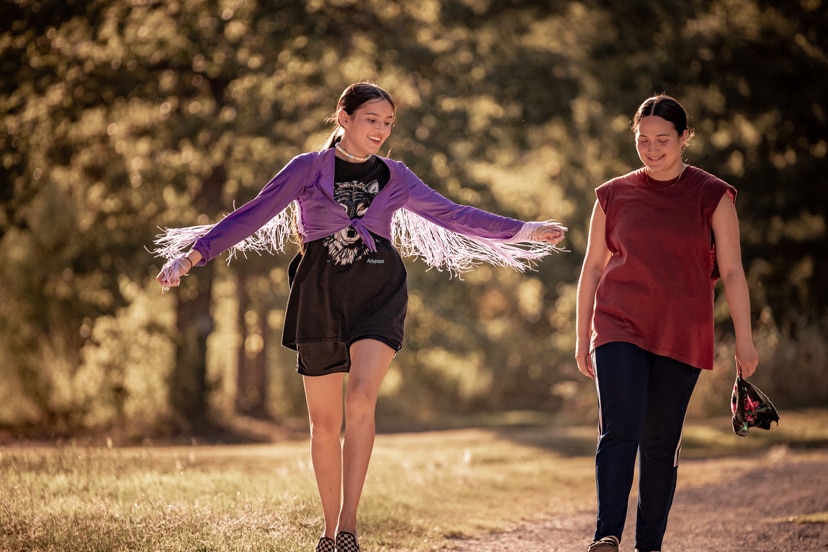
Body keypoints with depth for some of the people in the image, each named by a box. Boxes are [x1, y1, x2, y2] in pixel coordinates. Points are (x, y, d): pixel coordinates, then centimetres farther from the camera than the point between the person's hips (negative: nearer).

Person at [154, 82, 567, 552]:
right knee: (325, 421, 5)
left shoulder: (395, 178, 12)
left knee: (361, 398, -22)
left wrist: (524, 231, 13)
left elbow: (453, 215, 16)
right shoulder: (307, 169, 4)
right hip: (320, 296, 0)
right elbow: (251, 217, 0)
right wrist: (191, 256, -8)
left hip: (378, 292, 0)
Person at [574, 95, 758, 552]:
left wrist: (744, 340, -5)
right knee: (620, 430, -17)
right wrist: (582, 338, 11)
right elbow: (592, 268, 12)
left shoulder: (712, 197, 3)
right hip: (620, 328, 0)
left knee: (660, 444, 3)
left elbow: (732, 271, 1)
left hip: (681, 337, 0)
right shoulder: (614, 196, 7)